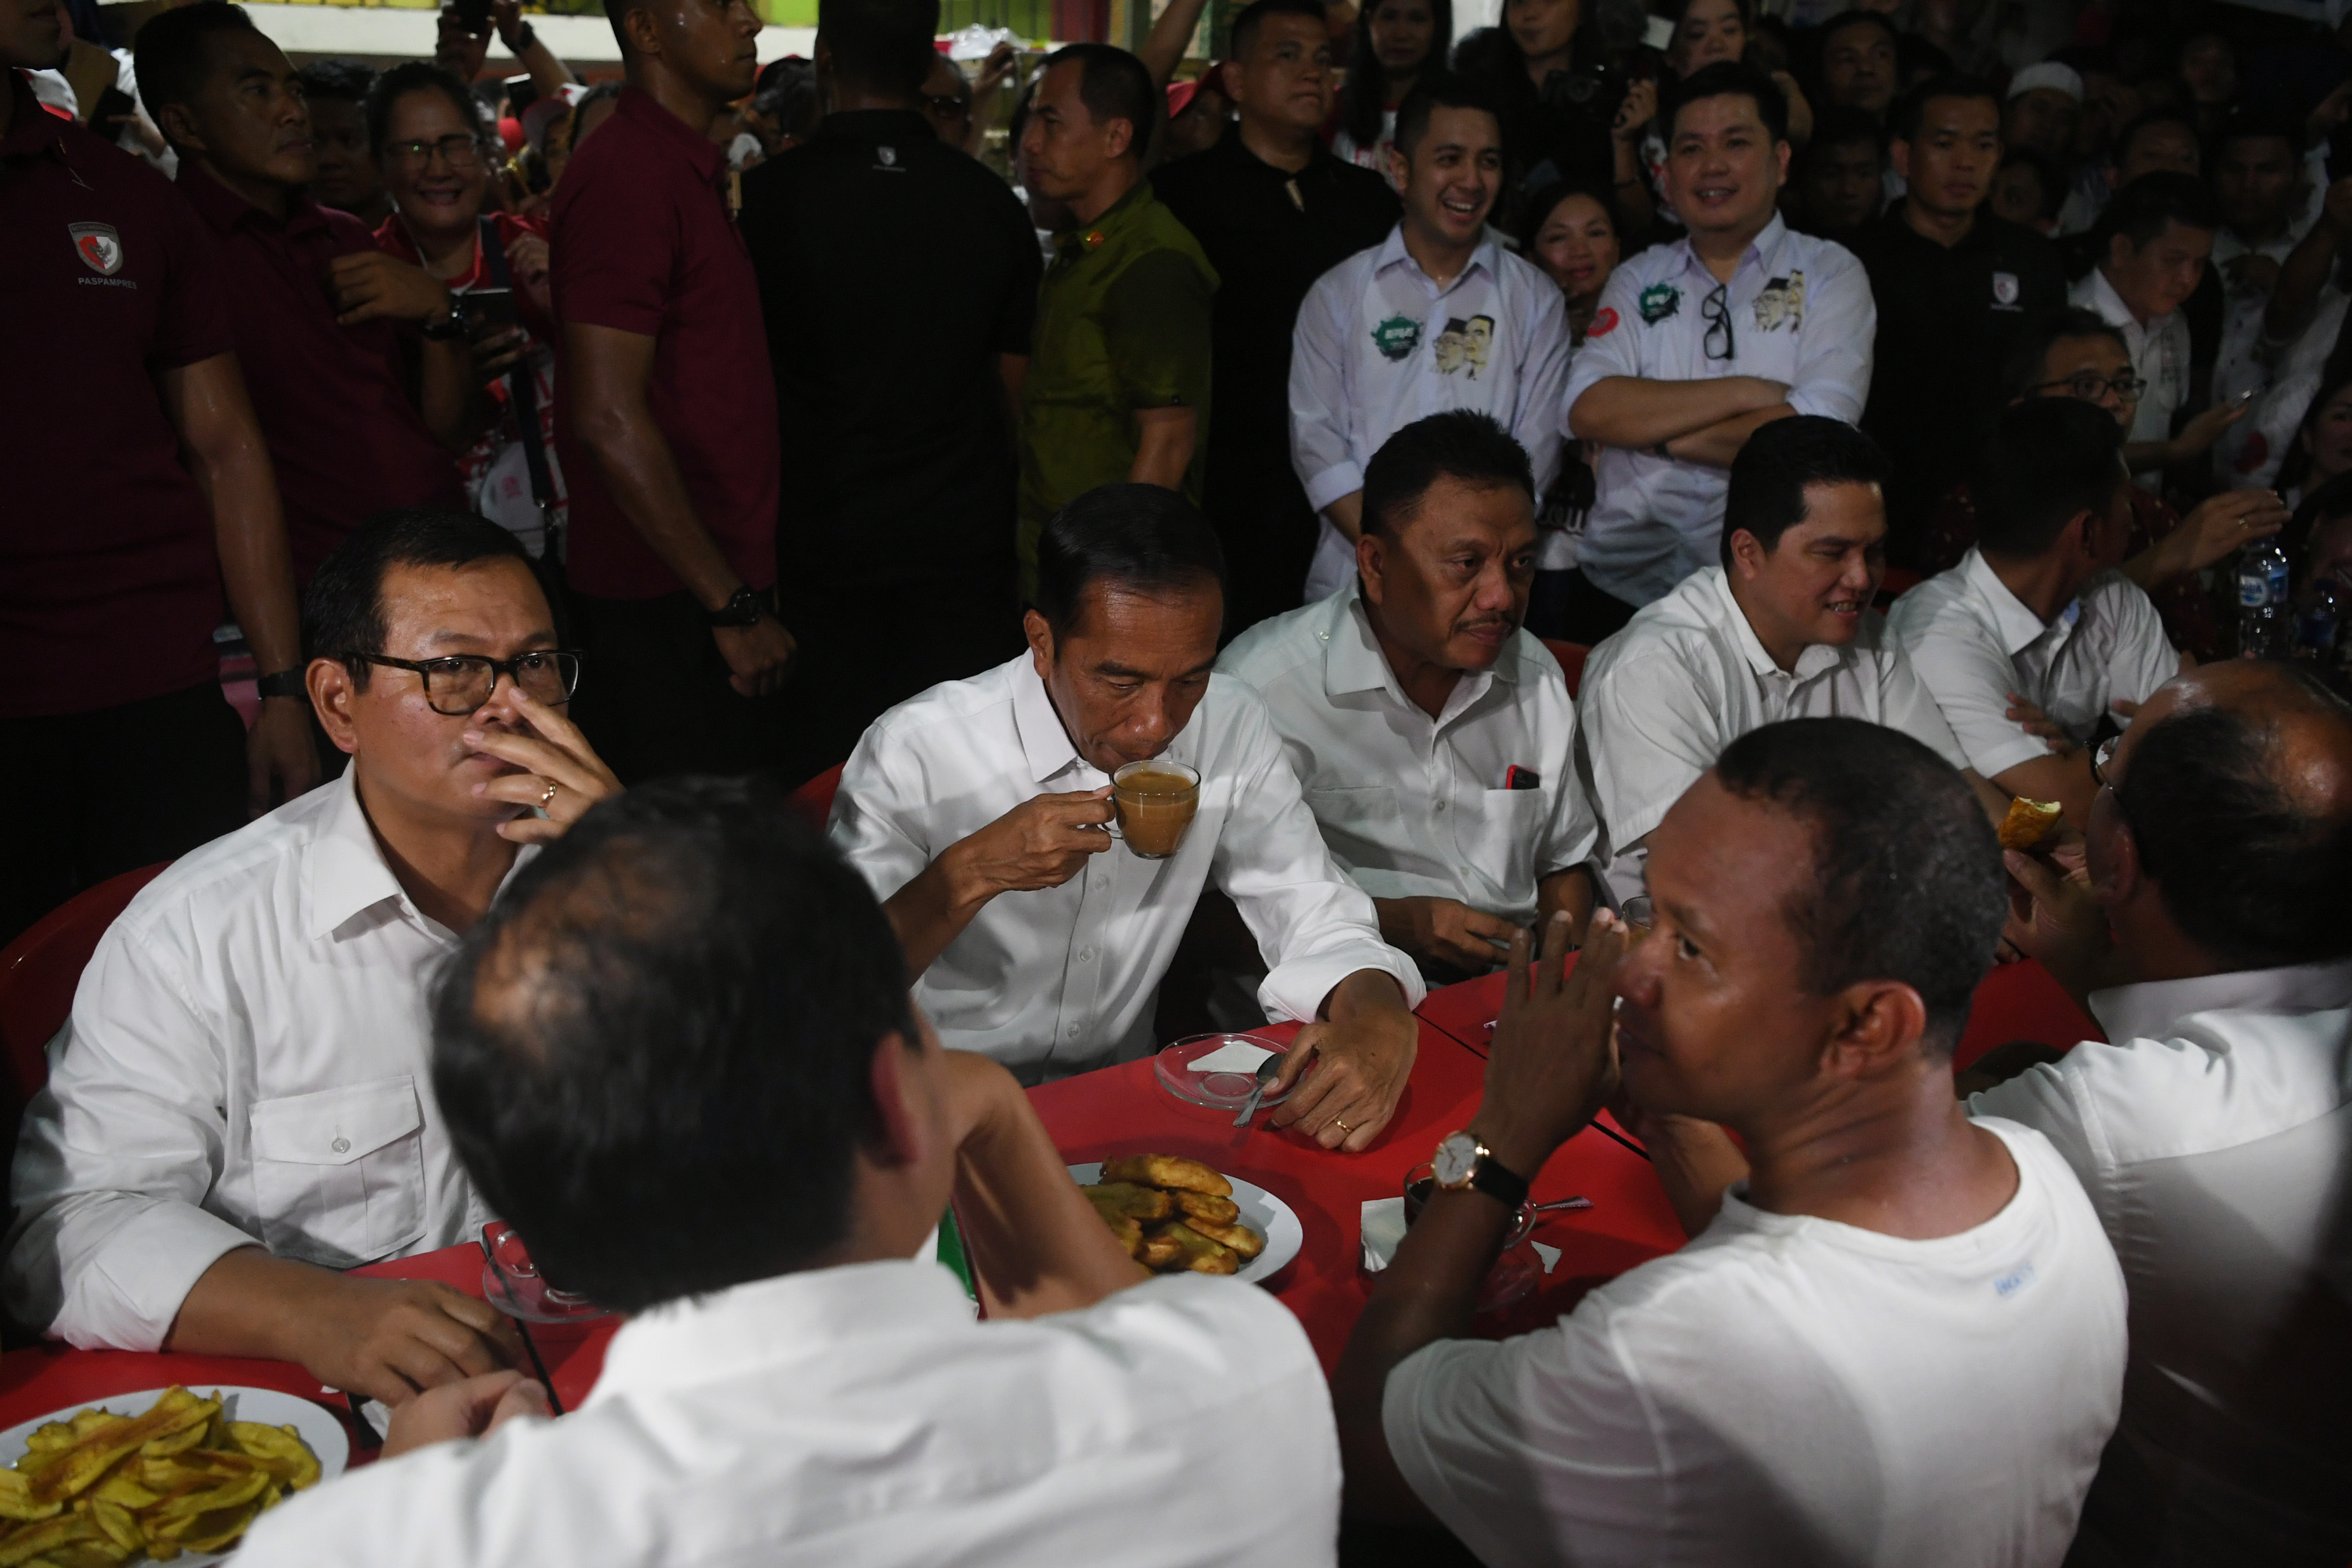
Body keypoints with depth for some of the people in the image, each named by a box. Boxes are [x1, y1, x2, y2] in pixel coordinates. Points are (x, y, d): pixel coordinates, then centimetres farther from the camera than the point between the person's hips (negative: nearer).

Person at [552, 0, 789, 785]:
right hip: (673, 601, -9)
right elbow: (608, 418, -21)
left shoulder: (689, 167, 17)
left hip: (716, 583, 9)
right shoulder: (627, 173, -14)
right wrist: (732, 604, -18)